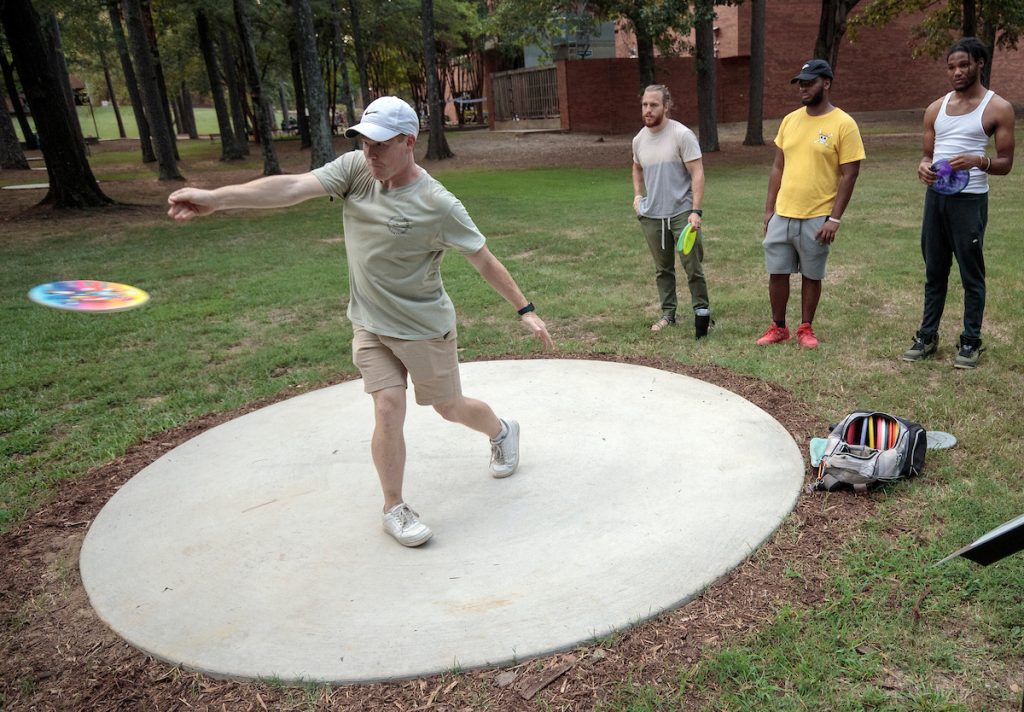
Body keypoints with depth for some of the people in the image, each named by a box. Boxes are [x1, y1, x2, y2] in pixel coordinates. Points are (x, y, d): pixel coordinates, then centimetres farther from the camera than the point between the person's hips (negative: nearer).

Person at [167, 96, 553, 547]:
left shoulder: (438, 205, -21)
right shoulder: (355, 168, -11)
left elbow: (484, 260, -12)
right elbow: (294, 188, -23)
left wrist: (525, 310, -7)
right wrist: (215, 198, -34)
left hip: (425, 328, -3)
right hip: (370, 325, 3)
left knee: (450, 409, 13)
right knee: (388, 409, -4)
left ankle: (502, 431, 47)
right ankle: (393, 508, 17)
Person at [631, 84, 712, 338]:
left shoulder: (682, 135, -10)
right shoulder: (639, 140, 7)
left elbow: (697, 173, -13)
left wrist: (696, 210, -21)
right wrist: (637, 195, 13)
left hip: (682, 212, -5)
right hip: (651, 215, 5)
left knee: (693, 267, -3)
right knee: (662, 269, 13)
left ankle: (701, 310, 12)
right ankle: (668, 313, 25)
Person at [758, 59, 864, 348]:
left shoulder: (843, 124, -7)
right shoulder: (789, 120, 8)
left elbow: (849, 175, -9)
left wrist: (835, 219, -14)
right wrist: (769, 209, 8)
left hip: (817, 218, -4)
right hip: (782, 215, 4)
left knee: (811, 276, 7)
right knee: (777, 272, 7)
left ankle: (806, 328, 22)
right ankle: (778, 327, 22)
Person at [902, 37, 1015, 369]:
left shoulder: (998, 108, -2)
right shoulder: (936, 108, 11)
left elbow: (1005, 163, -3)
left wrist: (978, 161, -24)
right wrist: (923, 166, -9)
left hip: (970, 200, -4)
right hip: (935, 196, 5)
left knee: (971, 273, 2)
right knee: (934, 271, 11)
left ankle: (971, 341, 13)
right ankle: (927, 336, 20)